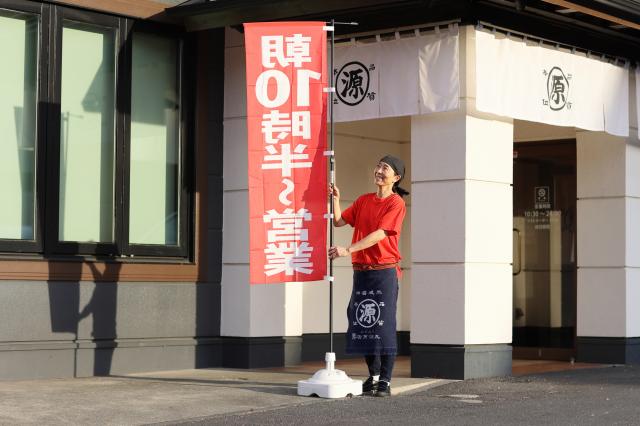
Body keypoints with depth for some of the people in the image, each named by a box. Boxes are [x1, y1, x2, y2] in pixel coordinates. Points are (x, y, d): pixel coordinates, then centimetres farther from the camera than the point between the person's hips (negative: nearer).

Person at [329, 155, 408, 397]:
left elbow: (380, 234, -17)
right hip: (361, 270, 6)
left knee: (384, 326, -7)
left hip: (384, 270, -6)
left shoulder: (396, 203, -6)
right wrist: (335, 200, -3)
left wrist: (347, 250, -23)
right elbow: (338, 222, 13)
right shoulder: (363, 200, 15)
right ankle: (373, 375, 20)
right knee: (362, 324, 7)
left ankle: (385, 382, -4)